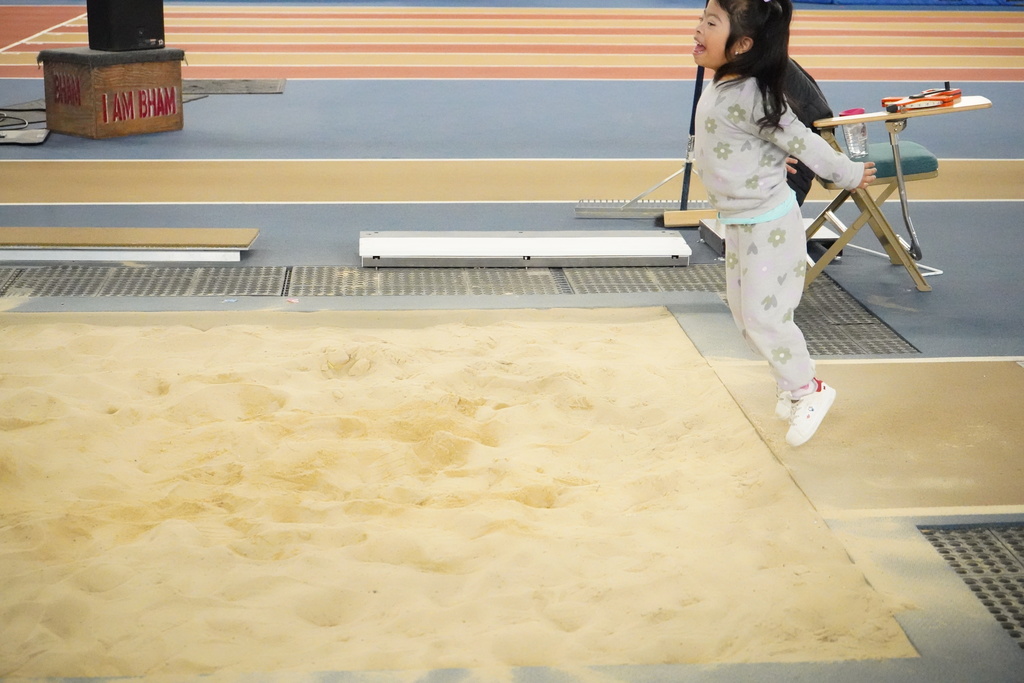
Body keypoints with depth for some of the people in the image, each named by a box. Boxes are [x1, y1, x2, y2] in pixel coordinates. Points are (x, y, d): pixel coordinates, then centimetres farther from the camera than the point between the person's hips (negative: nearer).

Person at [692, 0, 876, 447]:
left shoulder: (749, 96, -26)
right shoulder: (718, 88, 0)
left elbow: (802, 142, -16)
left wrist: (849, 175, -6)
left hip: (768, 223, -9)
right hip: (738, 222, 9)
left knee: (764, 316, -4)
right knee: (743, 311, 17)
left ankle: (808, 390, 16)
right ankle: (790, 382, 34)